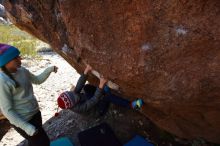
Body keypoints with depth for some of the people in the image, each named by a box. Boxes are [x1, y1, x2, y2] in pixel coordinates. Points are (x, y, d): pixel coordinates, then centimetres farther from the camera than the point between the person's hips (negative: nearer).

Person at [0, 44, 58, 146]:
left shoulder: (21, 70, -3)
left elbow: (37, 80, 13)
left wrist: (49, 70, -4)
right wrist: (26, 127, -20)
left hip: (35, 113, 7)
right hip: (22, 120, -7)